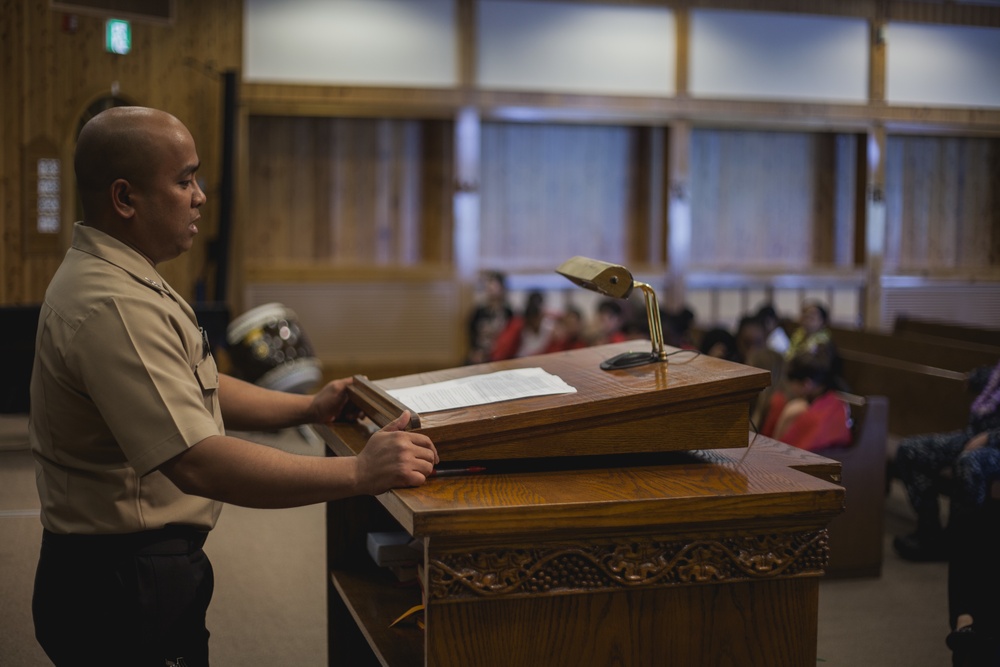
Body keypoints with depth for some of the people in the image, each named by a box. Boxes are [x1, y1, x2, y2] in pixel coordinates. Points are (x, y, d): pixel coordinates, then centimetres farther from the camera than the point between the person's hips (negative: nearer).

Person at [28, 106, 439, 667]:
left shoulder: (110, 277, 9)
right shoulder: (112, 307, -27)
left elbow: (193, 389, 17)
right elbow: (197, 463, -33)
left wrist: (309, 407, 9)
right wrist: (360, 472, -31)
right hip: (123, 584, -10)